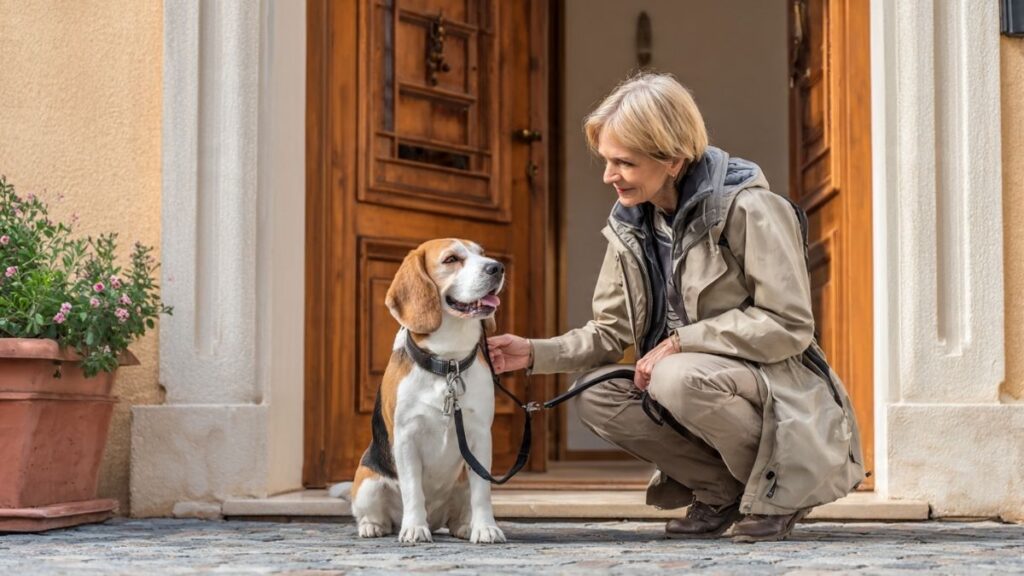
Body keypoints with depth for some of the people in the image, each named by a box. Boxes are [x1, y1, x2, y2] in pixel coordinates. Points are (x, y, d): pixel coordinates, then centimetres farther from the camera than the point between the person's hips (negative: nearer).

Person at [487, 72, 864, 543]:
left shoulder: (748, 208, -18)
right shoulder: (630, 224, 4)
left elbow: (789, 326, -21)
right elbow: (611, 333, 6)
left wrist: (683, 340, -23)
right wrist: (535, 353, -10)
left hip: (781, 392, -7)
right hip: (699, 381, 7)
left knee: (678, 378, -35)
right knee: (595, 400, -15)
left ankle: (776, 488, -10)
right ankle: (720, 491, 0)